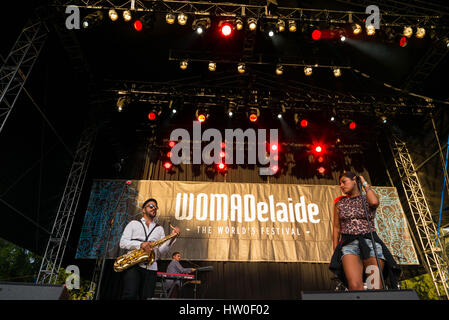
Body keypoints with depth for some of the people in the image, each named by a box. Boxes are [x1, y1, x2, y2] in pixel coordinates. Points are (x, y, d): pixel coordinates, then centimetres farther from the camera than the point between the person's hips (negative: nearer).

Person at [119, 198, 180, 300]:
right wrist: (141, 244, -14)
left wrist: (172, 237, -8)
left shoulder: (159, 228, 20)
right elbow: (123, 243, 2)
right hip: (133, 265, -2)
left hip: (151, 268, 3)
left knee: (146, 297, -2)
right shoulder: (134, 223, 14)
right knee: (130, 295, -21)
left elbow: (161, 250, 8)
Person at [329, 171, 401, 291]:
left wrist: (365, 183, 0)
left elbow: (374, 202, -16)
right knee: (355, 286, -22)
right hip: (349, 245, 0)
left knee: (375, 287, -11)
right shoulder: (339, 203, 13)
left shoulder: (368, 199, 10)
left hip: (371, 243, 0)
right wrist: (335, 252, 5)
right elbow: (336, 227, 13)